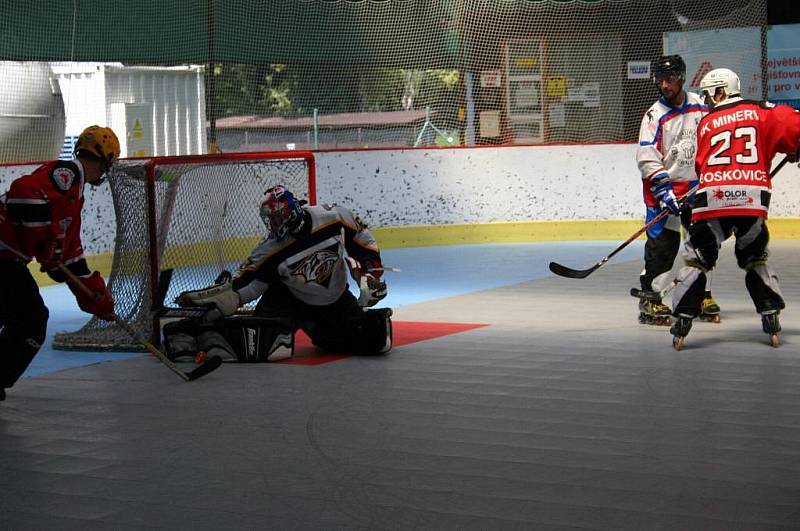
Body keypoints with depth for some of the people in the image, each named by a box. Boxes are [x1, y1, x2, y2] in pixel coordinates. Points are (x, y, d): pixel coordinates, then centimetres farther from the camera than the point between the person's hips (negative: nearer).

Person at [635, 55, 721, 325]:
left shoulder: (700, 107, 2)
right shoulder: (654, 116, -10)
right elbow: (648, 161, -15)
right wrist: (664, 191, -22)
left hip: (697, 186, 5)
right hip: (665, 187, -5)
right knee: (663, 243, -11)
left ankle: (702, 295, 22)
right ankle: (650, 299, -3)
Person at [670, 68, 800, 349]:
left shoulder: (706, 123, 17)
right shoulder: (760, 111, 12)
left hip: (713, 199, 0)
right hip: (753, 199, 1)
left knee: (697, 259, 9)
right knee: (755, 258, 20)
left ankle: (681, 323, 1)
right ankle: (771, 320, 15)